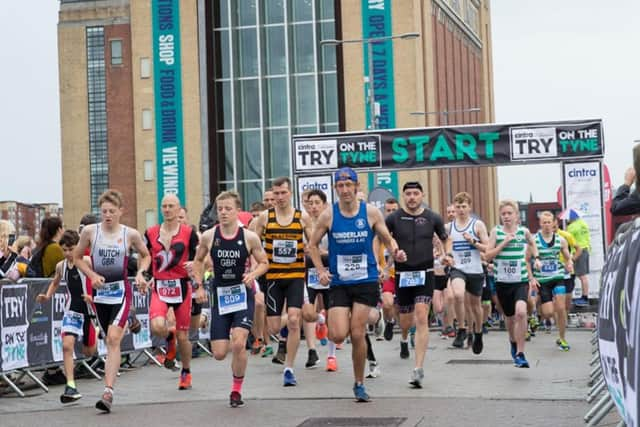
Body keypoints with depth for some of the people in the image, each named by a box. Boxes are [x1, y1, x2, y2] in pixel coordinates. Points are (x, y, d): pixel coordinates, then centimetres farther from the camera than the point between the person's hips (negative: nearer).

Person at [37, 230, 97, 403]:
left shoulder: (87, 262, -14)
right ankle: (71, 386, -14)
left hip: (90, 310, -3)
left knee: (89, 352, 12)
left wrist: (94, 297, -28)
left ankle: (97, 332, 47)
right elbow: (55, 283, 23)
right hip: (72, 311, 3)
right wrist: (47, 296, 6)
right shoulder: (61, 266, 2)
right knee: (67, 345, -18)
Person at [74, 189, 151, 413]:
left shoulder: (130, 234, -3)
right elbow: (77, 257, 9)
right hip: (100, 290, 2)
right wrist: (92, 275, -5)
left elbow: (145, 255, 14)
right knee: (109, 340, 12)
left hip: (121, 289, -2)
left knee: (113, 338, -16)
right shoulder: (90, 231, -2)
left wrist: (140, 273, -4)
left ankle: (108, 392, -20)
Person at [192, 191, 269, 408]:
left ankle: (236, 390, 2)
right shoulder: (209, 236, -4)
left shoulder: (249, 237, -8)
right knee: (219, 353, -1)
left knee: (238, 343, -19)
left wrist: (253, 274, -17)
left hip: (243, 294, -2)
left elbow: (264, 263, 3)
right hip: (220, 296, 2)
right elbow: (198, 261, 13)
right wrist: (199, 286, 3)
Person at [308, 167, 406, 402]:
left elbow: (388, 239, 7)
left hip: (365, 281, 0)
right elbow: (313, 245, 7)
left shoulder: (371, 212, -3)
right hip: (338, 283, 0)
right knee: (338, 336, -11)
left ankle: (359, 384, 16)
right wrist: (321, 271, -5)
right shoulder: (328, 215, -3)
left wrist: (396, 252, -15)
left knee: (357, 334, -2)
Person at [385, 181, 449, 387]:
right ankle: (404, 340, 52)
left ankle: (419, 369, -15)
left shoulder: (432, 218, 1)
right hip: (402, 275, 1)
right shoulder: (393, 218, -2)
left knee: (421, 318, -15)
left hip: (425, 274, -1)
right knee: (406, 320, 12)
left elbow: (446, 239, 17)